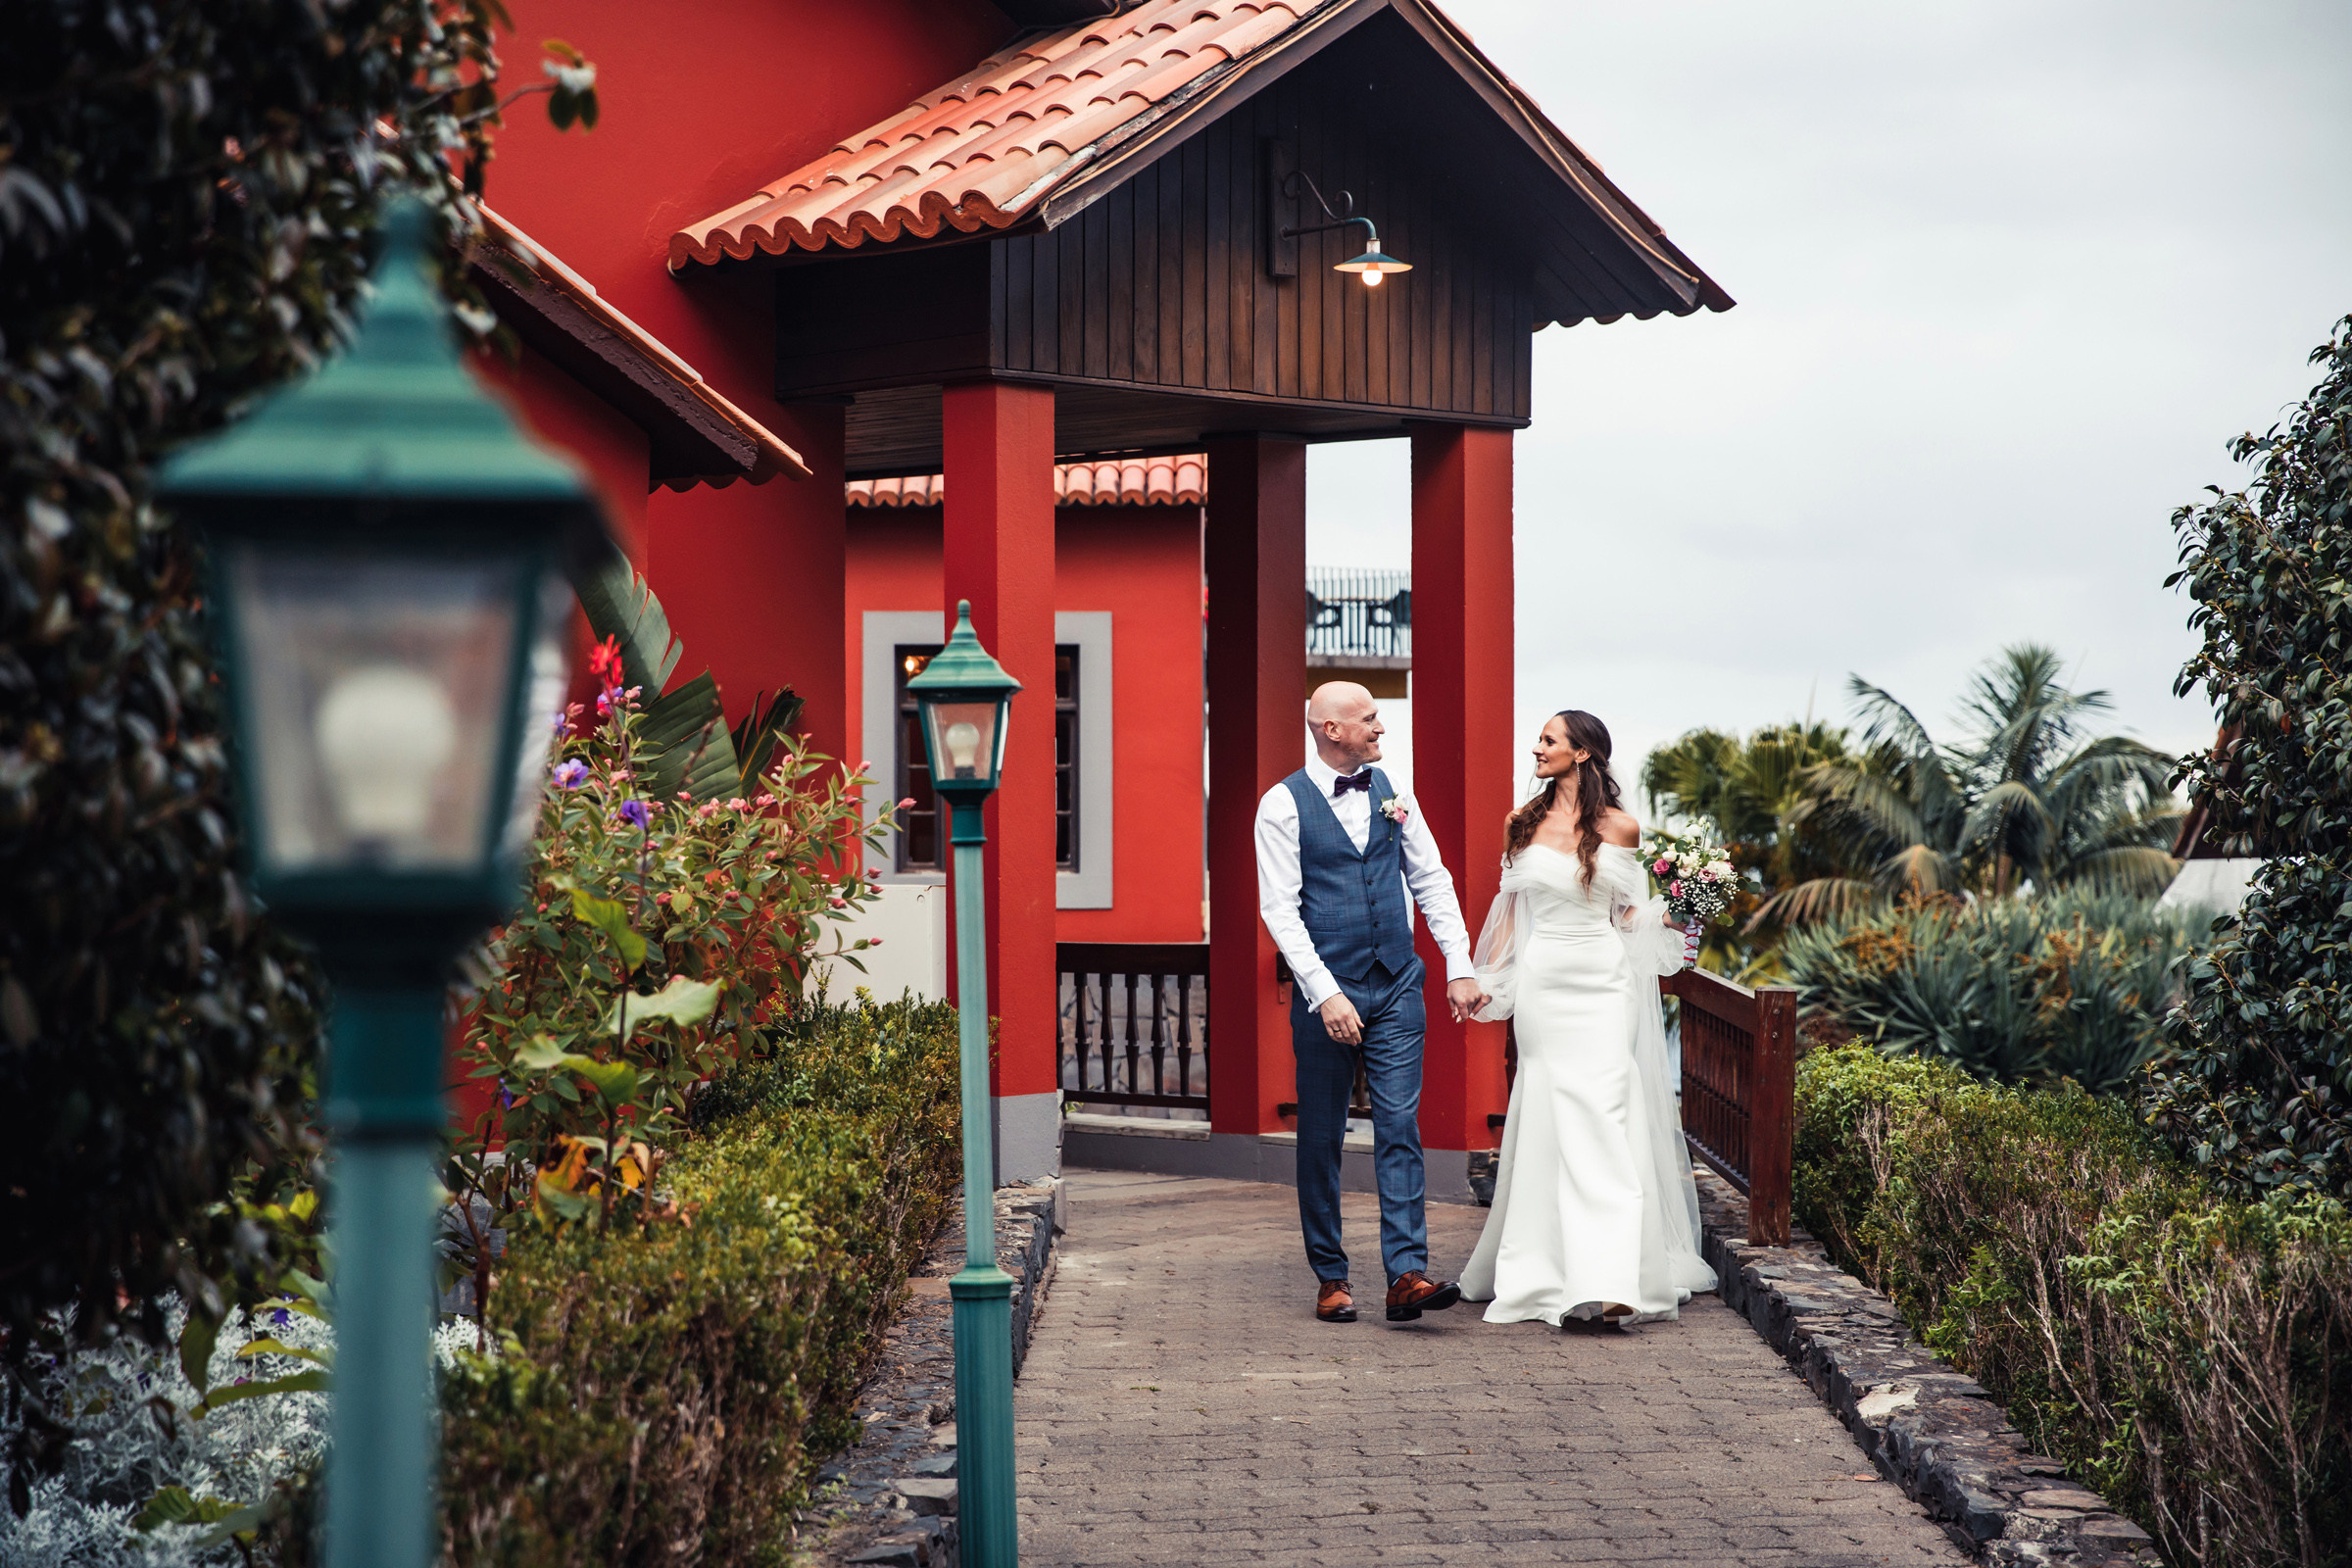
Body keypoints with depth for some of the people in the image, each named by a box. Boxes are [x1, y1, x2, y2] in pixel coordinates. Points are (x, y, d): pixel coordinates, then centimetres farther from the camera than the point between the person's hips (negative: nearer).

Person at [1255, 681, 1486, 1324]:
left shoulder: (1390, 793, 9)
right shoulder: (1284, 804, -5)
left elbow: (1432, 881, 13)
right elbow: (1280, 909, -10)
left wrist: (1460, 966, 4)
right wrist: (1325, 993, -18)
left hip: (1397, 987, 3)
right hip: (1326, 991, -3)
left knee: (1399, 1129, -5)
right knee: (1321, 1140, 5)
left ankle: (1407, 1274, -10)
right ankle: (1331, 1278, 15)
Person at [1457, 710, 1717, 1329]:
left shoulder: (1619, 828, 1)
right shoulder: (1524, 823, 7)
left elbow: (1628, 912, 11)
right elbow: (1511, 907, 12)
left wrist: (1665, 912, -10)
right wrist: (1488, 981, 7)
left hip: (1602, 984, -2)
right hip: (1542, 982, 2)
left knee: (1602, 1120, -10)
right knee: (1547, 1125, 2)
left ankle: (1608, 1282, -14)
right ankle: (1547, 1272, 9)